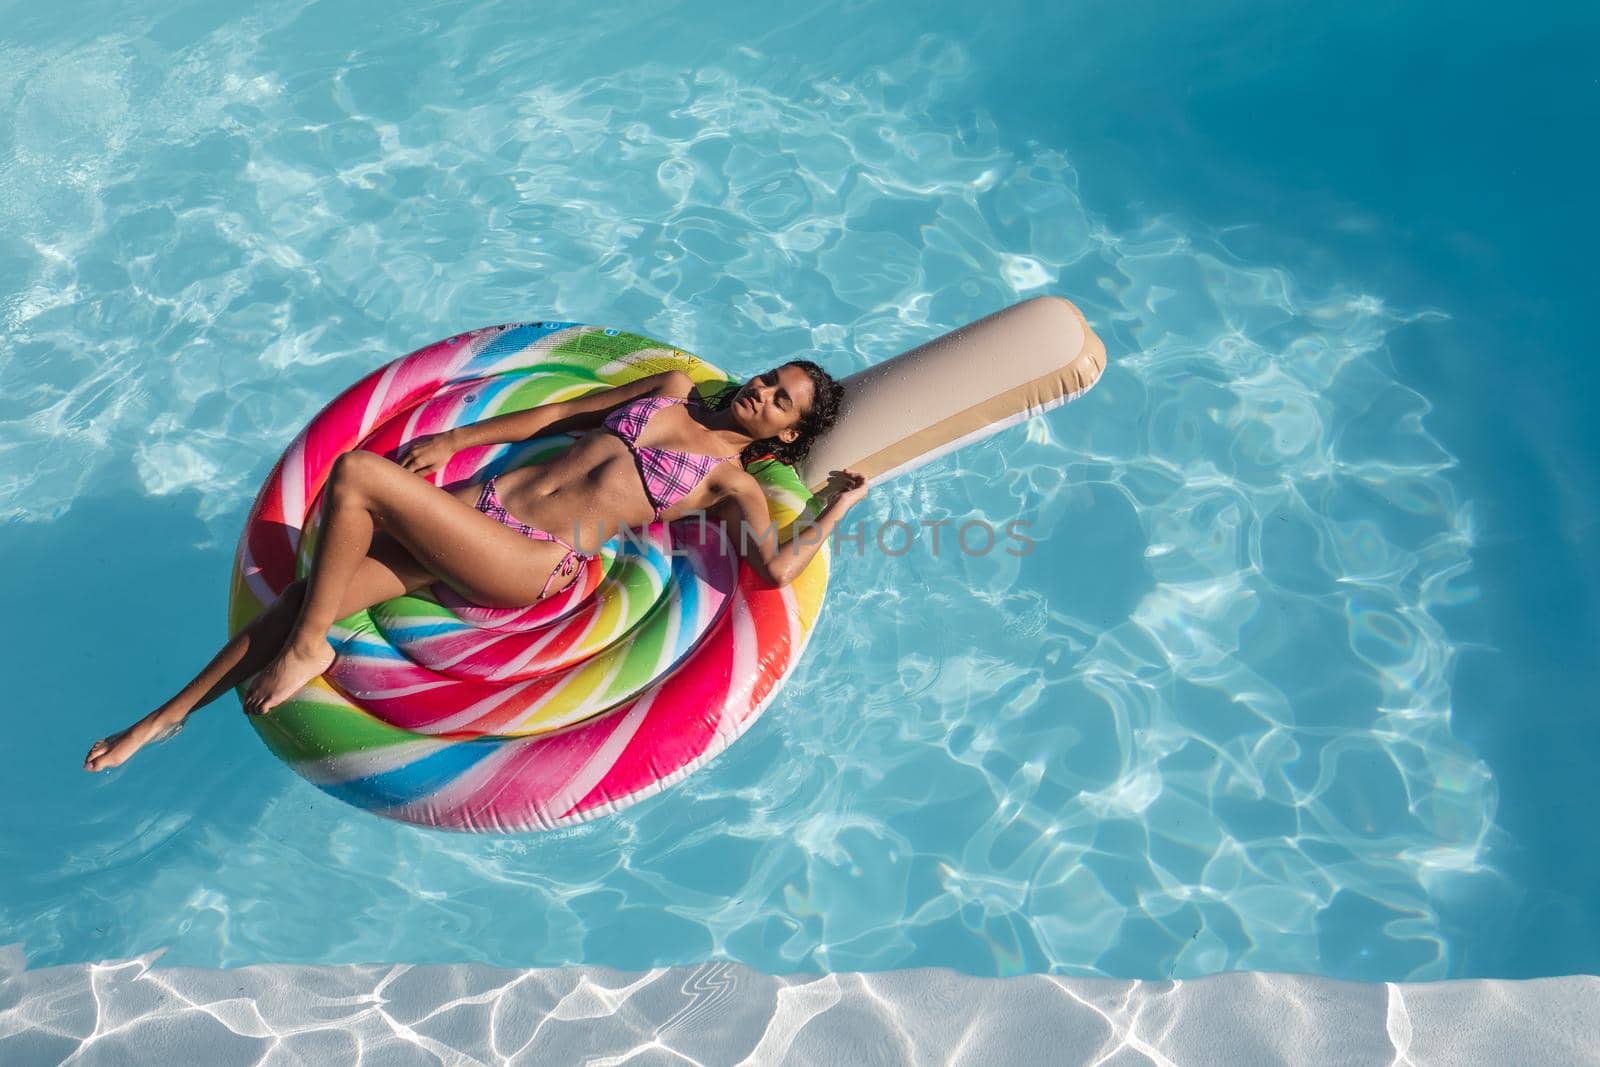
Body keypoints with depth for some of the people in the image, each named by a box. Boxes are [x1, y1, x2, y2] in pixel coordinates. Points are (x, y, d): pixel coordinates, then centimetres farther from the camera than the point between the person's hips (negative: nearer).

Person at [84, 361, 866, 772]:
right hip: (485, 506, 6)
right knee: (309, 592, -6)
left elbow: (776, 569, -13)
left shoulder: (733, 482, 3)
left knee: (356, 474, -23)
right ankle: (169, 714, 9)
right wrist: (452, 440, 19)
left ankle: (306, 650, -6)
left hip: (532, 563, -6)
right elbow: (558, 414, 24)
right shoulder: (676, 390, 20)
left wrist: (834, 511, -4)